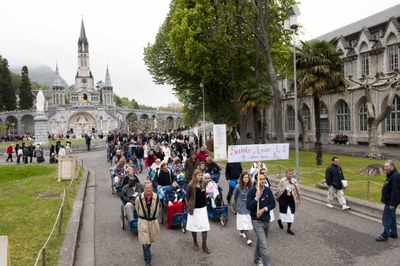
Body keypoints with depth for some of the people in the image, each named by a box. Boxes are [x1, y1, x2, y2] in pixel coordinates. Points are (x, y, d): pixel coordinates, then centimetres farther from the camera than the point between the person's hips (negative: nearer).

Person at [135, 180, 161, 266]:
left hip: (153, 221, 2)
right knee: (145, 242, -4)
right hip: (143, 221, -2)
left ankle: (146, 250, 52)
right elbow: (137, 209, 3)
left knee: (151, 239, 21)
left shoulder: (156, 197, -17)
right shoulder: (139, 198, -19)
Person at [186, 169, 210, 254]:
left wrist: (205, 204, 10)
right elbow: (187, 197, -5)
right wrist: (189, 207, -2)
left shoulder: (203, 184, -1)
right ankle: (195, 243, 34)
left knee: (205, 226, 0)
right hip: (194, 209, -3)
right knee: (194, 226, 13)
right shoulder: (190, 186, -14)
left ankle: (204, 246, 9)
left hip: (203, 208, 3)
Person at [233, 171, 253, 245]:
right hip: (241, 207, -4)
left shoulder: (250, 187, -9)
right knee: (244, 222, -8)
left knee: (247, 221, 16)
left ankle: (242, 232, 41)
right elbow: (235, 196, 2)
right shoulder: (238, 187, -16)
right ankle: (248, 239, -7)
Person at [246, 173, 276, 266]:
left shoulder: (268, 190, -2)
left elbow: (273, 204, -1)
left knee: (260, 241, 24)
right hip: (257, 221, -5)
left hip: (267, 220, 5)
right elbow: (248, 206, -17)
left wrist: (263, 209, -14)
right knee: (264, 246, -10)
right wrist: (257, 198, -27)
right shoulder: (252, 191, -15)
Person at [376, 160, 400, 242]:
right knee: (392, 217, 19)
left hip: (390, 202, -11)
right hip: (389, 200, 11)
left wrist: (392, 203, -24)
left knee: (386, 218, -5)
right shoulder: (390, 175, 12)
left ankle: (385, 236, 3)